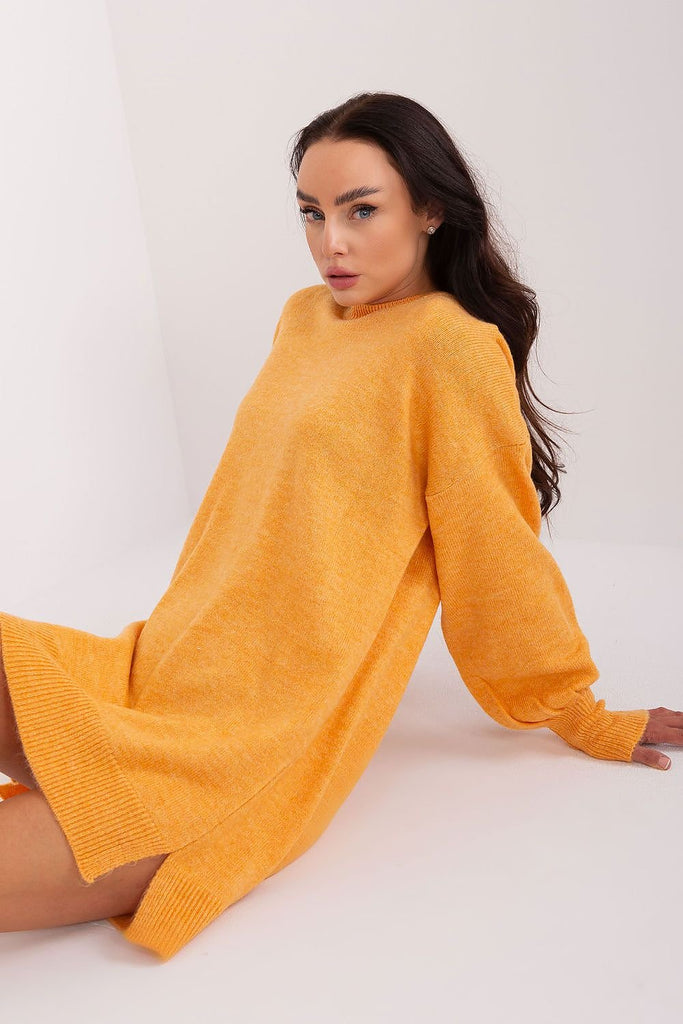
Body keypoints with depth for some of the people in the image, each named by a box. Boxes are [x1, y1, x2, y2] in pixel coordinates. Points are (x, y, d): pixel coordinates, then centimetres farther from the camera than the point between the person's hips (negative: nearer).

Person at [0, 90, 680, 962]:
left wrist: (586, 723, 5)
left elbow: (497, 557, -4)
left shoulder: (450, 347, -11)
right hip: (173, 667, 8)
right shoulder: (304, 316, 12)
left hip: (270, 726, -8)